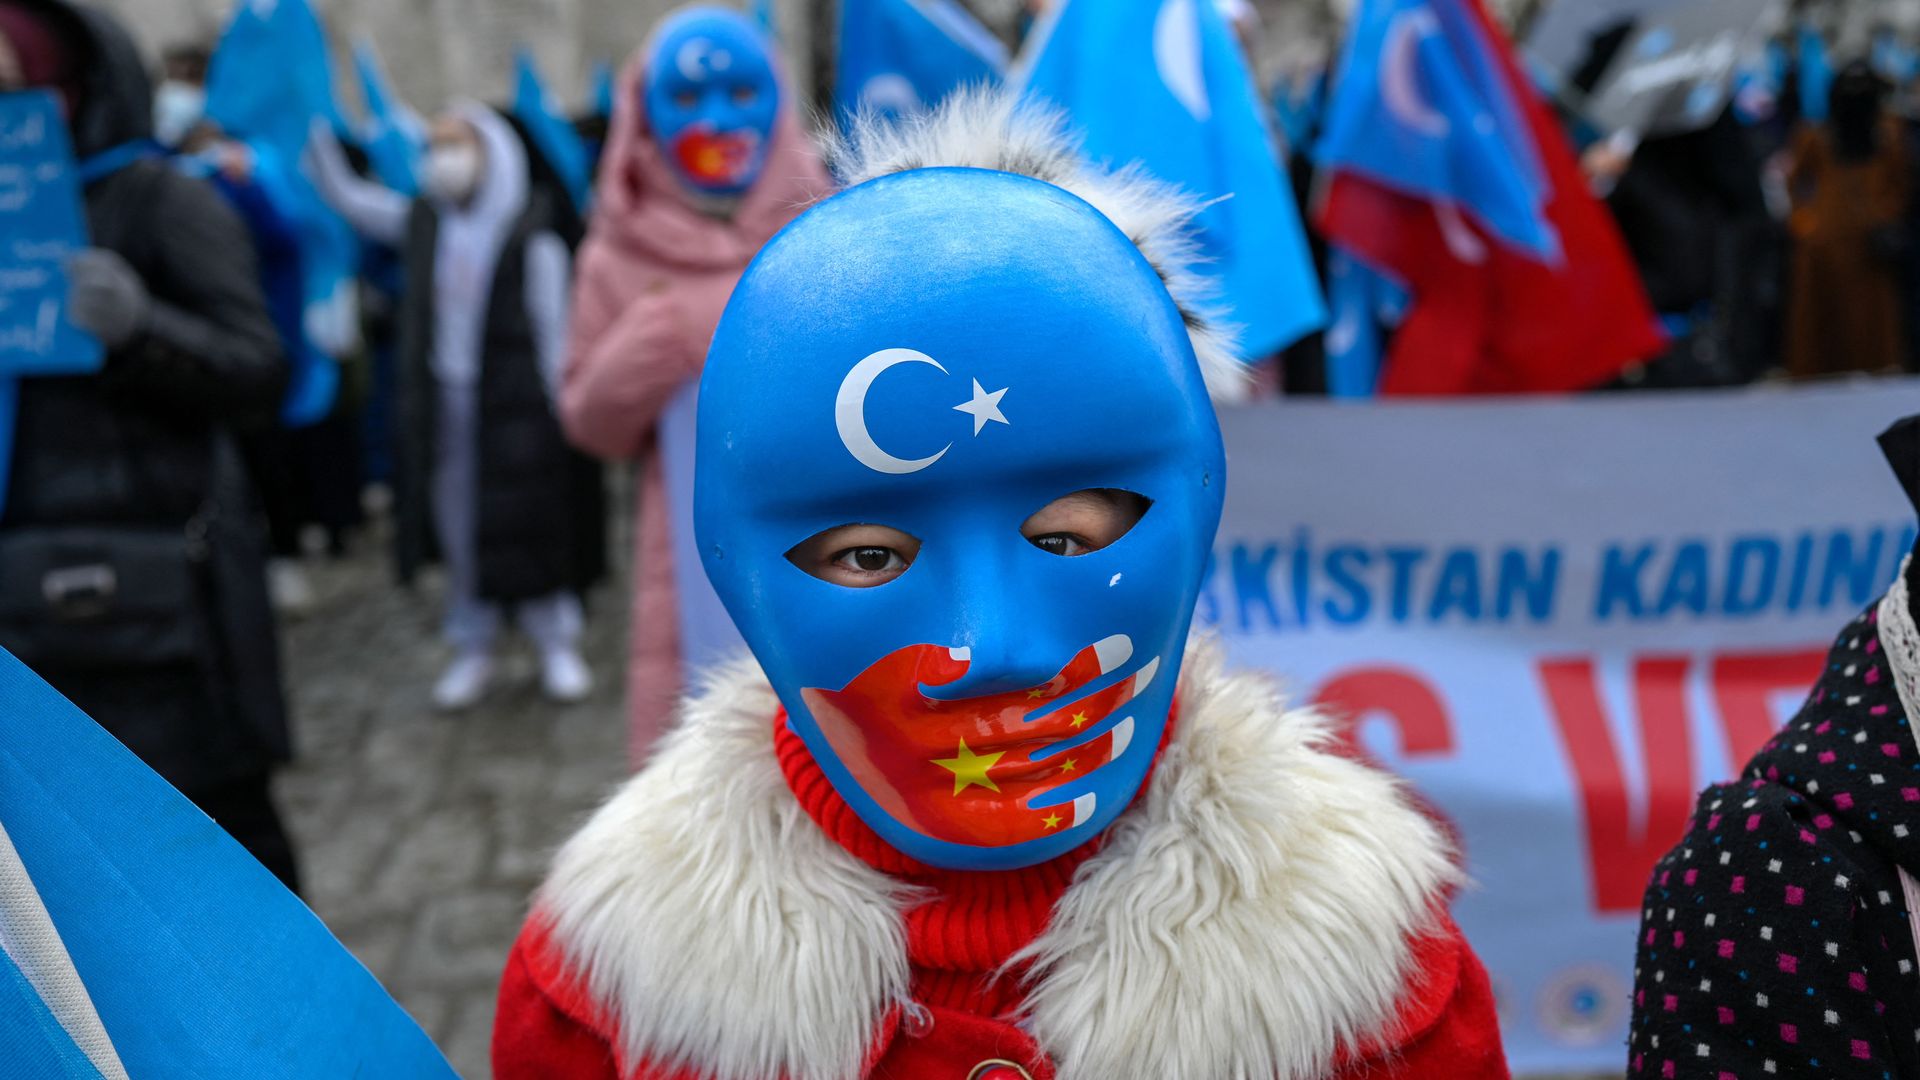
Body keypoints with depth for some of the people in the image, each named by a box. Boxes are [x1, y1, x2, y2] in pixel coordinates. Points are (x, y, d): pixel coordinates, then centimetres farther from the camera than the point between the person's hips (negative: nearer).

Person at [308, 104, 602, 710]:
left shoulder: (531, 238, -7)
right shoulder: (423, 224, 7)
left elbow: (554, 330, -5)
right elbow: (344, 193, 12)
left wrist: (560, 406, -7)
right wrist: (312, 130, 4)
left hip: (515, 407, -4)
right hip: (443, 403, 5)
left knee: (531, 523, 0)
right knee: (458, 527, 9)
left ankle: (557, 649, 15)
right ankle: (472, 653, 21)